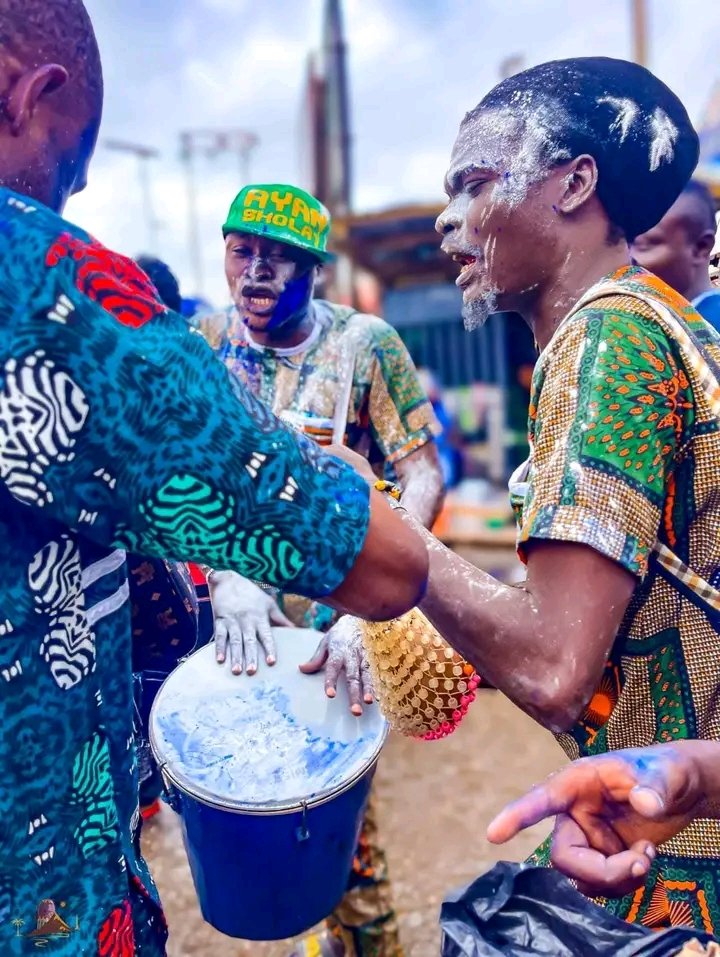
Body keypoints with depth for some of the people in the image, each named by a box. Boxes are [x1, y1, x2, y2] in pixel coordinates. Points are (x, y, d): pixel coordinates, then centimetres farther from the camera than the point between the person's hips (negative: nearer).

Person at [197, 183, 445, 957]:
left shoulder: (365, 343, -11)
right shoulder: (205, 343, -2)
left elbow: (423, 475, -14)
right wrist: (229, 576, -22)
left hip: (338, 611, -3)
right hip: (245, 610, 4)